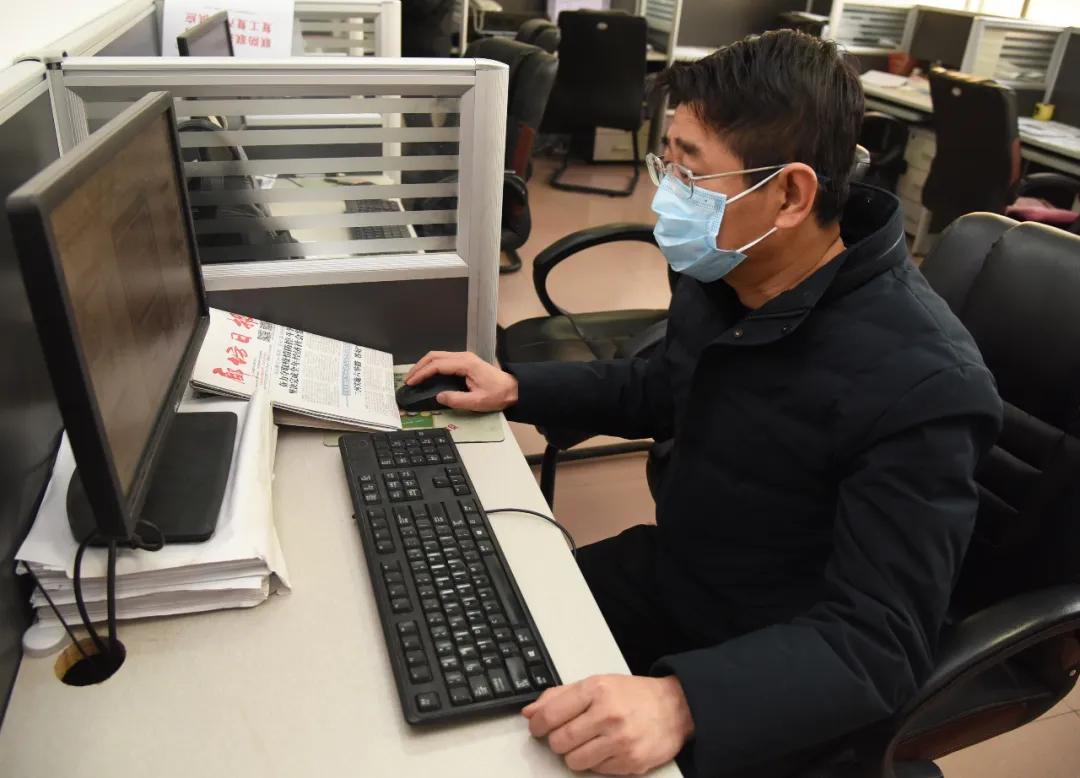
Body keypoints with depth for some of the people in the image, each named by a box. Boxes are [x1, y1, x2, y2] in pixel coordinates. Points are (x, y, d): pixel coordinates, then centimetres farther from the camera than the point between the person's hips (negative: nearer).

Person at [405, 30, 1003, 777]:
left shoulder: (919, 385, -29)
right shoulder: (722, 277, -6)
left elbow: (878, 642, -28)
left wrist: (682, 700, -43)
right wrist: (516, 388, 6)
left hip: (771, 680, -6)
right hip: (664, 576, 7)